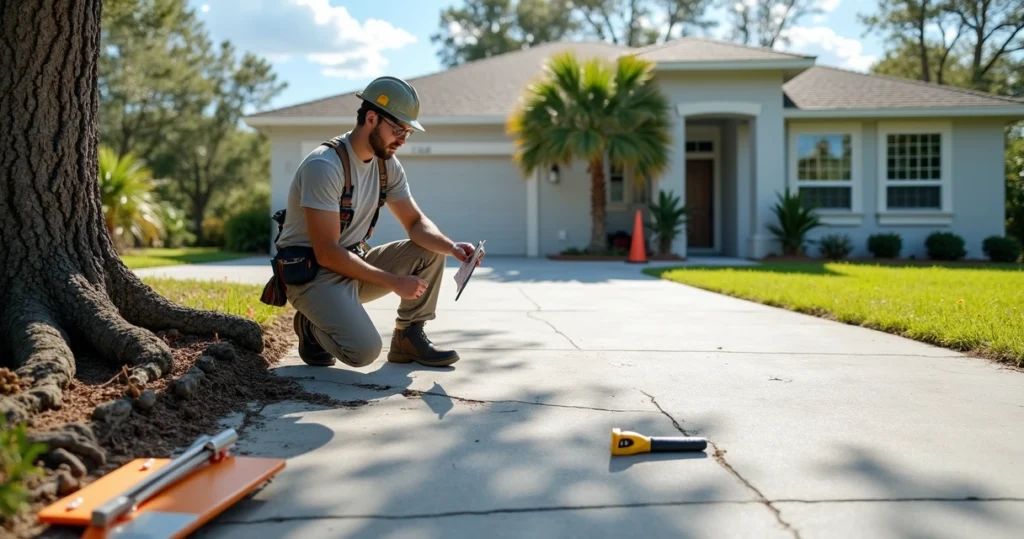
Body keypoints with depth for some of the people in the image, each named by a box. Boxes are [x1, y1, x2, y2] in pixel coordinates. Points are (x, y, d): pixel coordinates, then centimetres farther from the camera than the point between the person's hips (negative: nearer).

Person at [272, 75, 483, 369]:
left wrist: (452, 247, -17)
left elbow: (416, 222, 5)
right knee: (365, 350, -29)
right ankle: (313, 327, 3)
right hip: (311, 271, -8)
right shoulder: (324, 166, -24)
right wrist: (393, 282, -23)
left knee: (432, 249, -4)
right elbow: (327, 254, -25)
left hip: (354, 263, 8)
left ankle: (409, 337, 4)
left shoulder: (388, 165, 0)